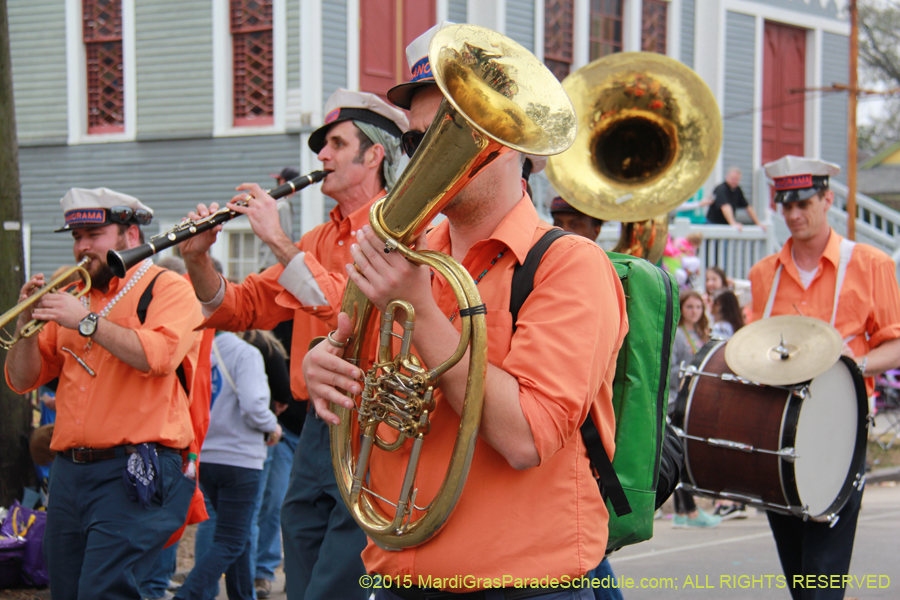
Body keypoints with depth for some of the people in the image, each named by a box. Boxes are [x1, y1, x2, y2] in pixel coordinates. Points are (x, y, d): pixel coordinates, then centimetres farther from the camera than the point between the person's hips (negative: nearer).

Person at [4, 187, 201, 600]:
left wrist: (87, 321, -15)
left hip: (132, 472, -6)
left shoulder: (168, 288, 2)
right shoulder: (73, 295, 19)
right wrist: (27, 323, 1)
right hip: (69, 471, 6)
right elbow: (22, 380, 17)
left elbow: (158, 356, -18)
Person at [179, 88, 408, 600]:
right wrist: (198, 259, 1)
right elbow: (240, 309, 19)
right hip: (317, 433, 8)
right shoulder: (318, 239, 19)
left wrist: (278, 241, -18)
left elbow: (351, 306, -22)